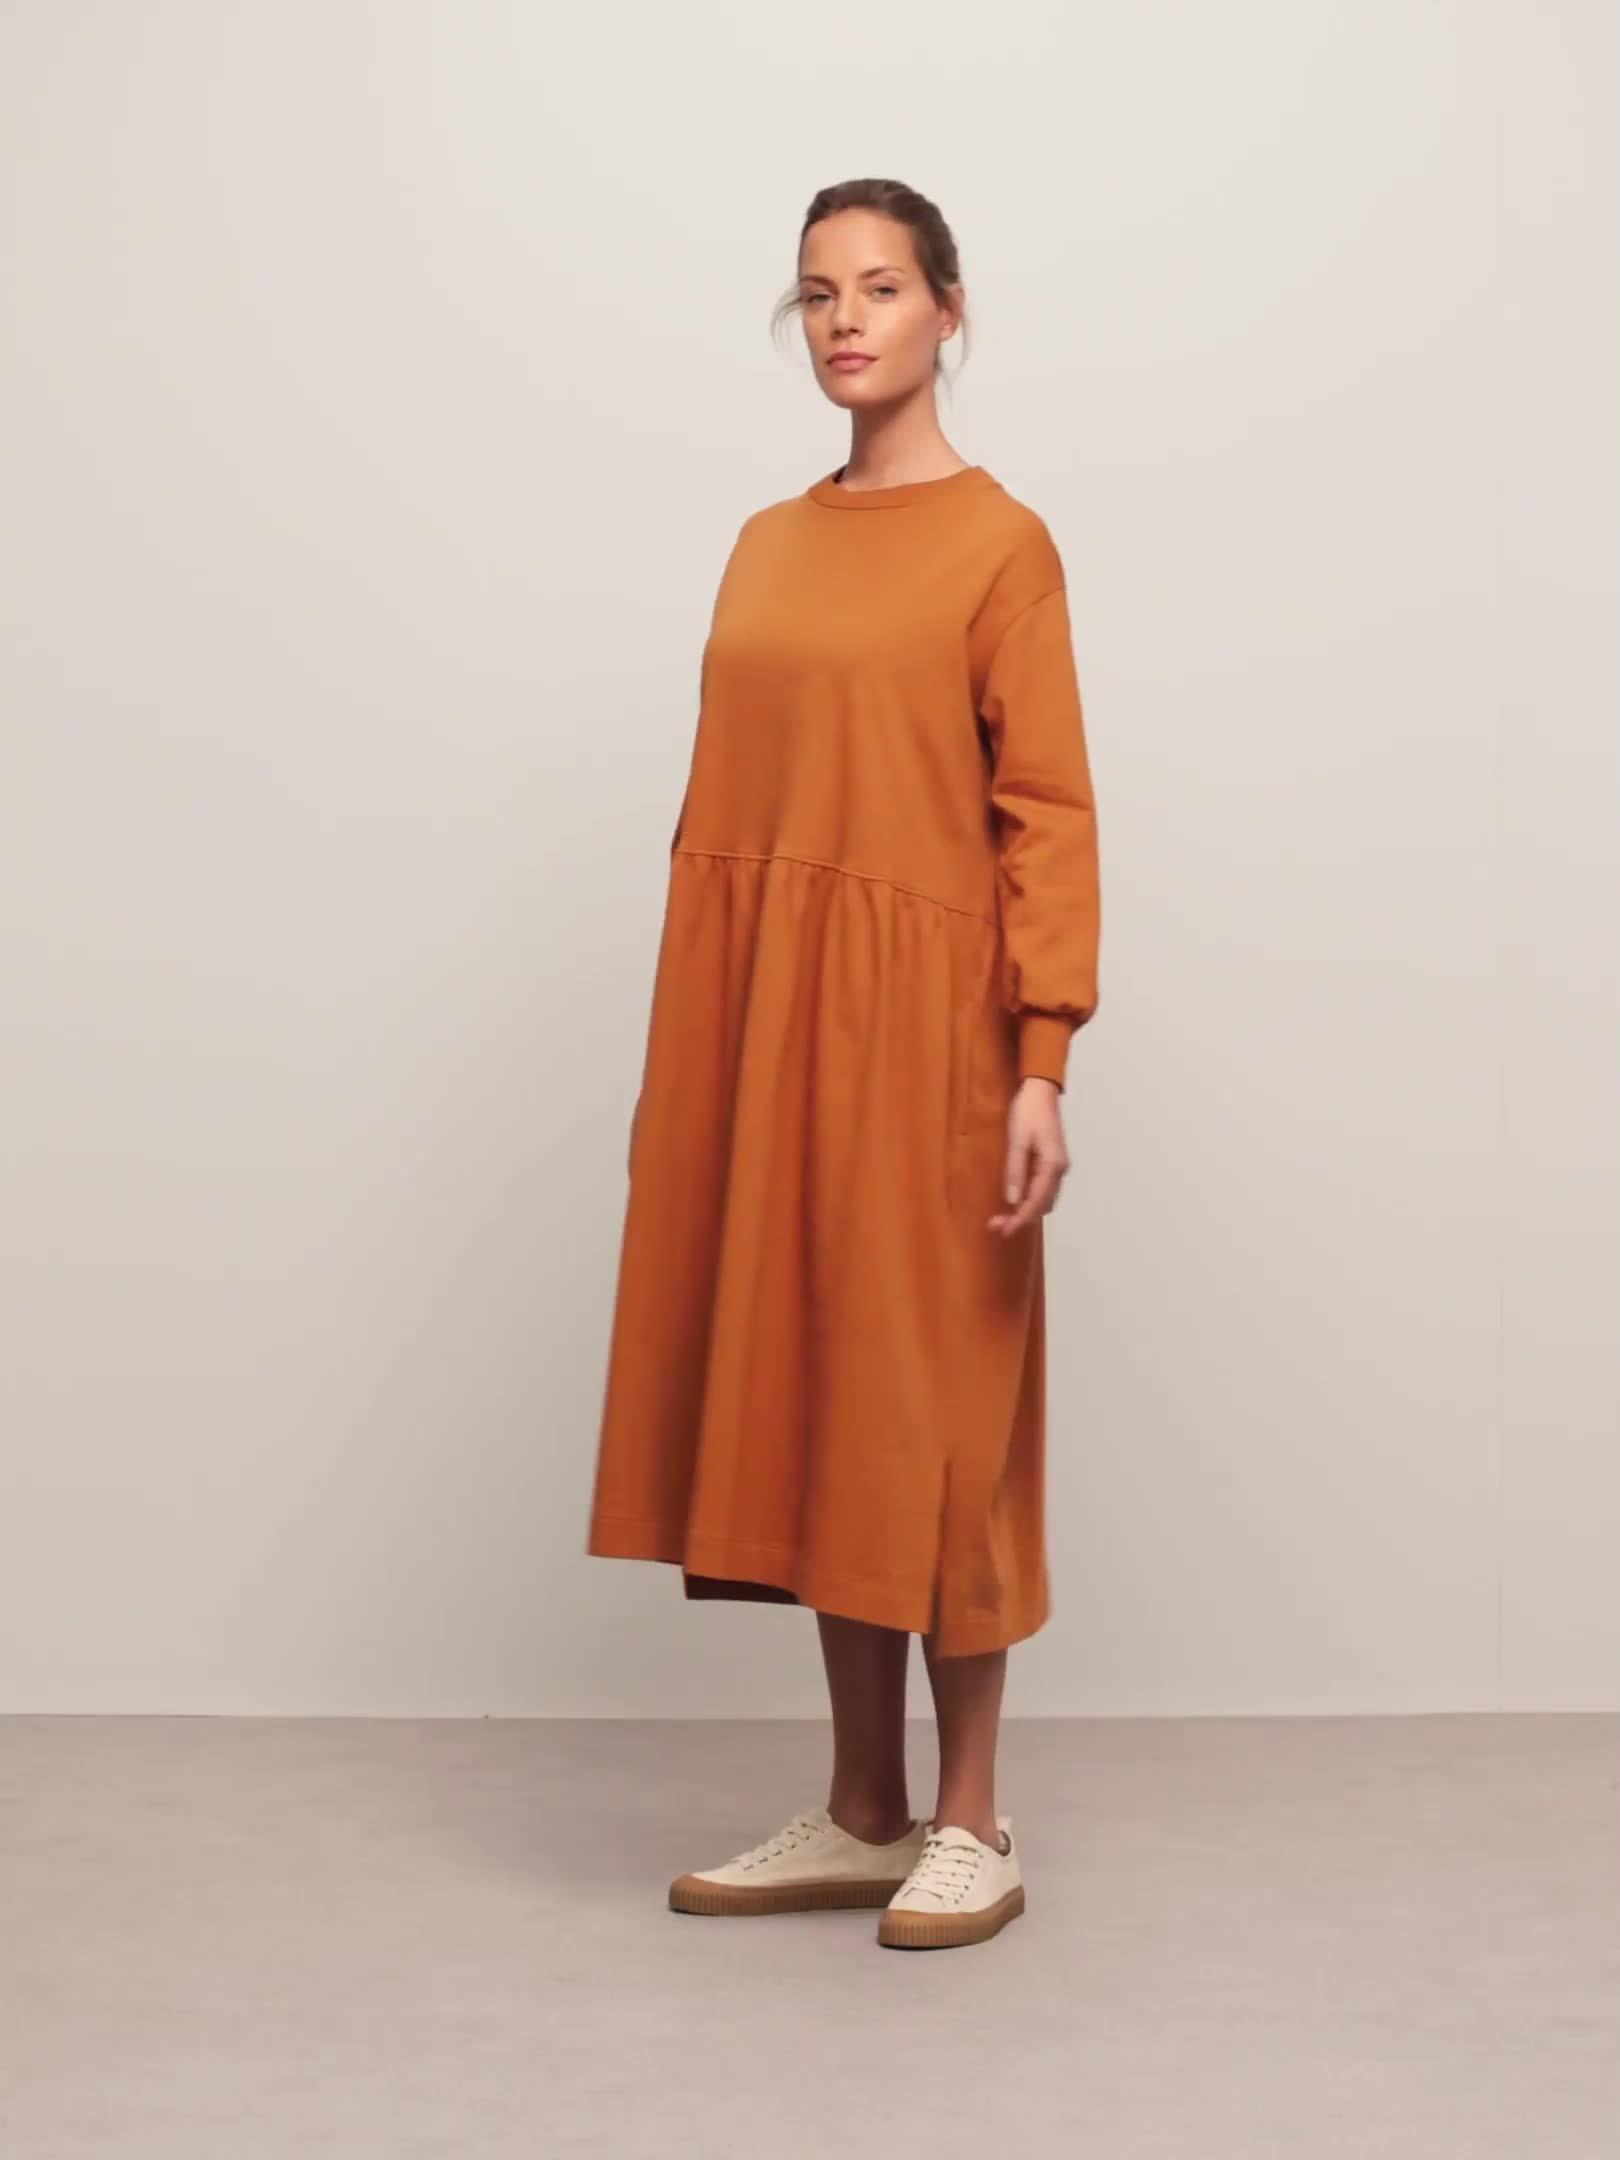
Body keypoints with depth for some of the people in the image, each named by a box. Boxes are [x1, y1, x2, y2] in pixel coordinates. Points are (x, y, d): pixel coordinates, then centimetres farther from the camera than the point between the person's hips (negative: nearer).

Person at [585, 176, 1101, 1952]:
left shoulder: (1000, 542, -4)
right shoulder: (766, 544, 14)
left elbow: (1048, 815, -9)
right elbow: (724, 797, 14)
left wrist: (1043, 1064, -16)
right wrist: (689, 1043, 10)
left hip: (919, 1017, -6)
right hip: (759, 1014, 6)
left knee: (930, 1401, 0)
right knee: (807, 1396, 9)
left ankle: (971, 1823, 13)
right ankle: (861, 1812, 20)